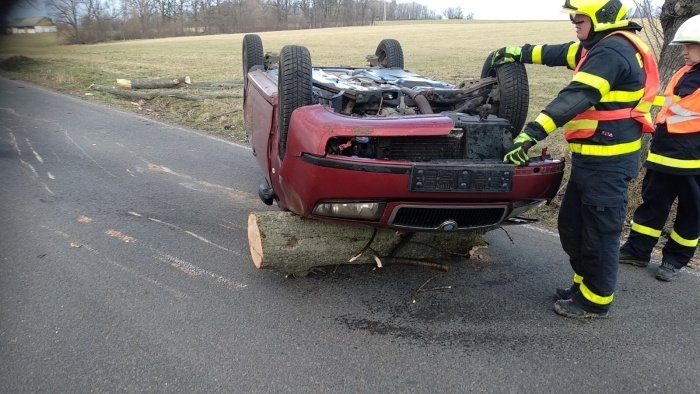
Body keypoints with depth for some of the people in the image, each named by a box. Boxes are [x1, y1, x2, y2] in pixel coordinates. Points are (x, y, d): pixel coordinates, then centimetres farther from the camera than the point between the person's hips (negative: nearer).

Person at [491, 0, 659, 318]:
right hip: (593, 157, 10)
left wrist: (531, 133, -36)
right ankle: (584, 285, 34)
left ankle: (595, 302, 18)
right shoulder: (603, 46, 13)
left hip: (607, 161, -10)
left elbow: (576, 98, -30)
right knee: (572, 225, 18)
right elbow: (562, 54, 27)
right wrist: (521, 53, 30)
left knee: (600, 233, 2)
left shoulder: (612, 52, -19)